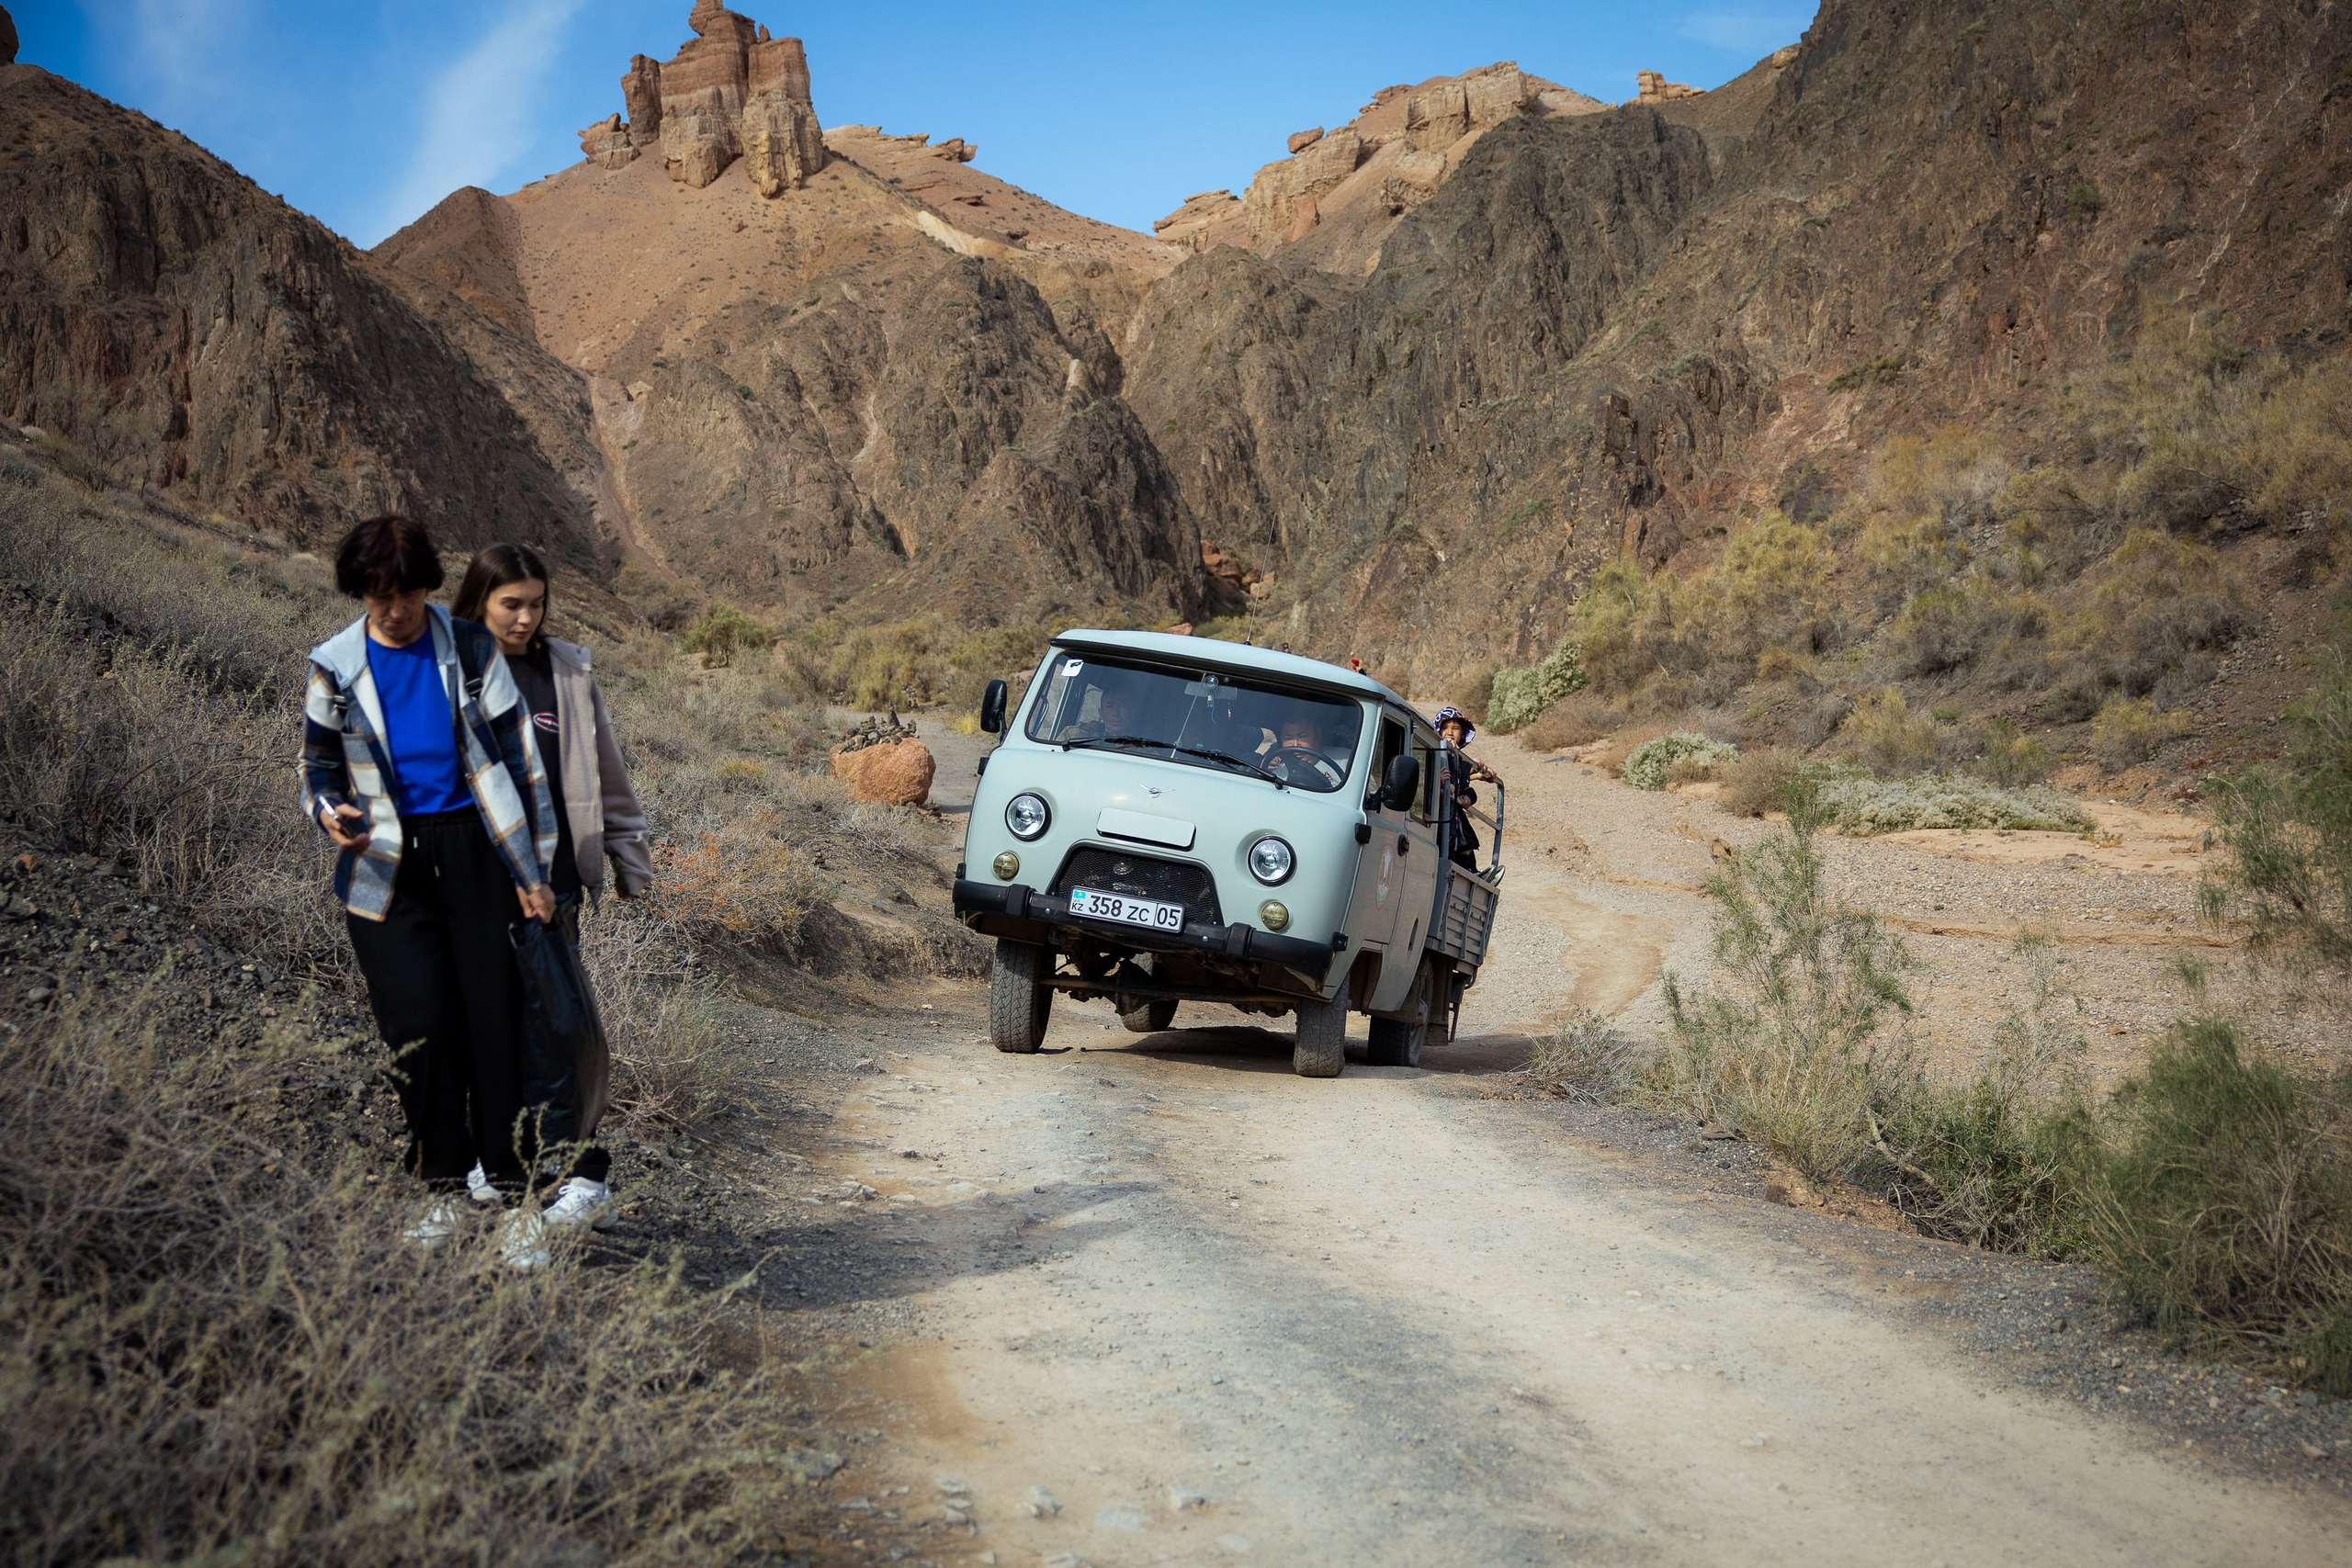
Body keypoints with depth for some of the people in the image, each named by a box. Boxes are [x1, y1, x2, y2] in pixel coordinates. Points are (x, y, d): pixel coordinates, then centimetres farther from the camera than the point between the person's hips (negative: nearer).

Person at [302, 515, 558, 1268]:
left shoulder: (470, 650, 2)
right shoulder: (334, 668, 4)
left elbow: (518, 757, 4)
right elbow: (318, 771, 12)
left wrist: (533, 869, 0)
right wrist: (332, 813, -13)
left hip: (476, 851, -1)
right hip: (390, 863, 1)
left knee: (498, 1025, -4)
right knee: (418, 1028, -7)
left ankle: (515, 1198, 2)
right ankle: (442, 1186, 11)